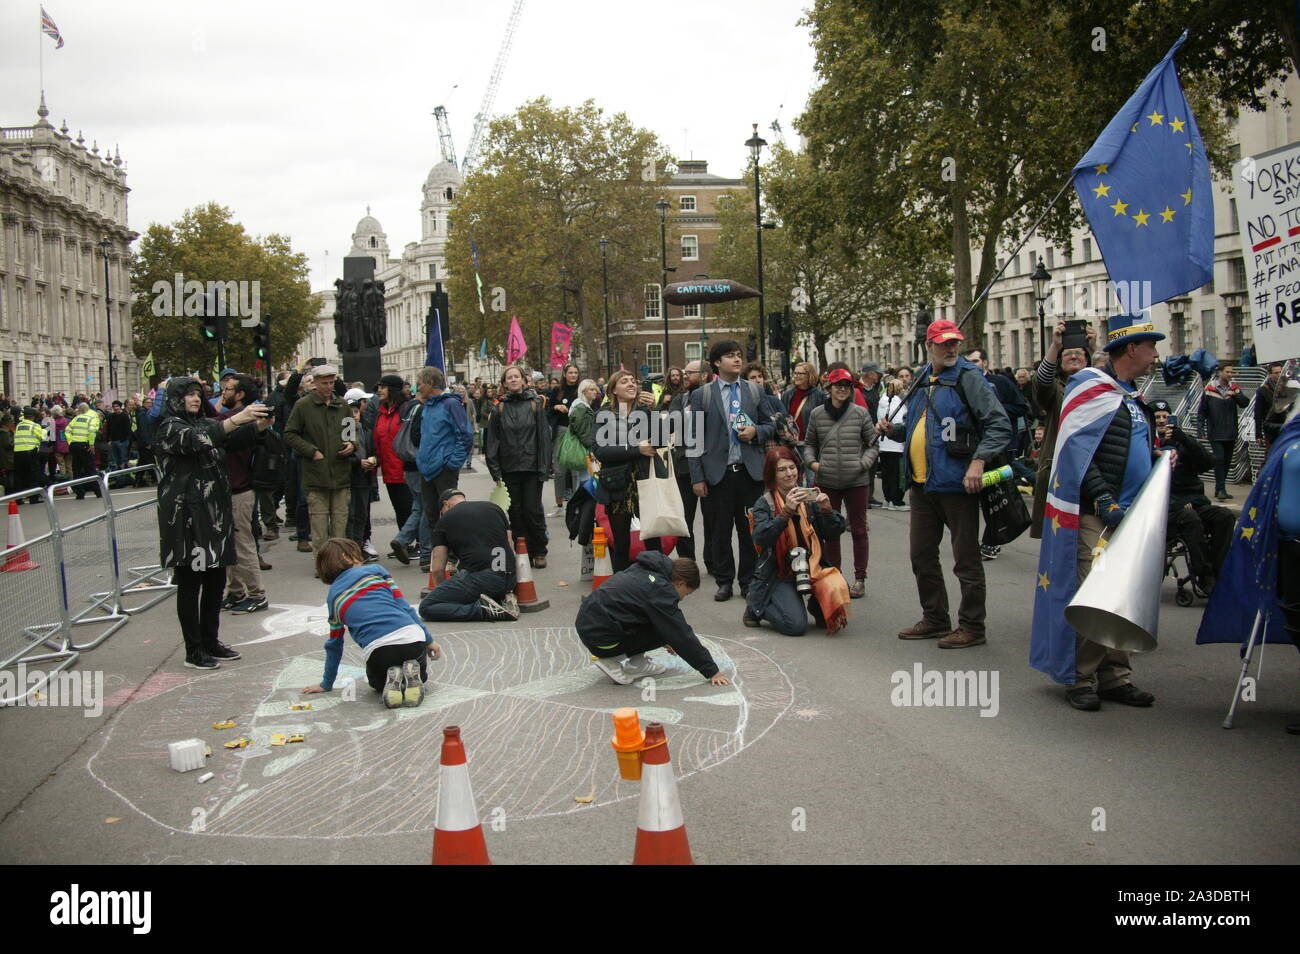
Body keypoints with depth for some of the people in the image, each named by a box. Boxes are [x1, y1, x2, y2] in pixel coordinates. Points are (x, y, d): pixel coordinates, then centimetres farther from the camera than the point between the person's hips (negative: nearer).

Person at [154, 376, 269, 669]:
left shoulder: (205, 422, 16)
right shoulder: (169, 427, -6)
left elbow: (234, 441, 9)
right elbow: (196, 439, -26)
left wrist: (257, 426, -10)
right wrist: (235, 419, -36)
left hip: (214, 512, 7)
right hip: (186, 516, -7)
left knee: (216, 581, 12)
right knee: (190, 584, -1)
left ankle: (211, 641, 23)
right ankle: (194, 651, 6)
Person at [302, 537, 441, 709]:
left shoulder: (333, 597, 19)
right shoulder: (375, 570, 14)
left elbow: (334, 644, 25)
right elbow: (405, 607, 7)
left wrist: (326, 683, 36)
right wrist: (429, 639, 12)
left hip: (378, 651, 1)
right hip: (412, 638, 0)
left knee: (378, 683, 36)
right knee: (422, 675, 33)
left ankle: (391, 682, 0)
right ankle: (413, 676, -3)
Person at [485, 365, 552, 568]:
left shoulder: (535, 404, 3)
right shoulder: (499, 408, 6)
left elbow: (544, 436, 2)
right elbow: (492, 440, 6)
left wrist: (544, 466, -5)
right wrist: (495, 471, -1)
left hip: (531, 467, -2)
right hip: (509, 468, 2)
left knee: (533, 510, -1)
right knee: (516, 512, 5)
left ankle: (539, 552, 13)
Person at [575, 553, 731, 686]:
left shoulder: (642, 570, 12)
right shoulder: (661, 590, -14)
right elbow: (683, 635, -13)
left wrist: (666, 640, 43)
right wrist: (712, 671, -7)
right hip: (600, 639, -9)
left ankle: (636, 663, 14)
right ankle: (611, 661, -4)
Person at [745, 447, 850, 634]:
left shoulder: (808, 497, 6)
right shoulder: (765, 503, -2)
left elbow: (835, 533, 1)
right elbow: (761, 538, -19)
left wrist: (827, 510, -18)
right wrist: (786, 511, -29)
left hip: (813, 567, 3)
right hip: (779, 573, -3)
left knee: (836, 587, -26)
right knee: (796, 625, -21)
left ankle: (816, 605, 9)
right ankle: (756, 605, 9)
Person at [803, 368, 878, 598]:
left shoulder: (861, 413, -1)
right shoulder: (817, 414, 3)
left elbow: (873, 444, 5)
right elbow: (810, 444, 15)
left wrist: (863, 463, -10)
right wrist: (812, 462, -2)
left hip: (857, 481, -2)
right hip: (827, 481, 2)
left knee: (859, 529, 6)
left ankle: (860, 579, 15)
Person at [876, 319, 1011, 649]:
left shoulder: (968, 378, -8)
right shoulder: (921, 382, 14)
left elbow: (1000, 424, -14)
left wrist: (979, 461, -24)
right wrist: (894, 430, 8)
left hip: (957, 484, -8)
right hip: (922, 485, 8)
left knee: (966, 559, 1)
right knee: (922, 556, 14)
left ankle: (972, 627, 12)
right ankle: (935, 619, 28)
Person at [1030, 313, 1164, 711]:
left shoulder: (1132, 397, 19)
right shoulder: (1092, 388, -10)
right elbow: (1076, 450, -18)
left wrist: (1159, 462, 13)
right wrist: (1105, 501, -22)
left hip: (1125, 515, 9)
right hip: (1092, 516, -9)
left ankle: (1114, 676, 20)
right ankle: (1080, 679, 4)